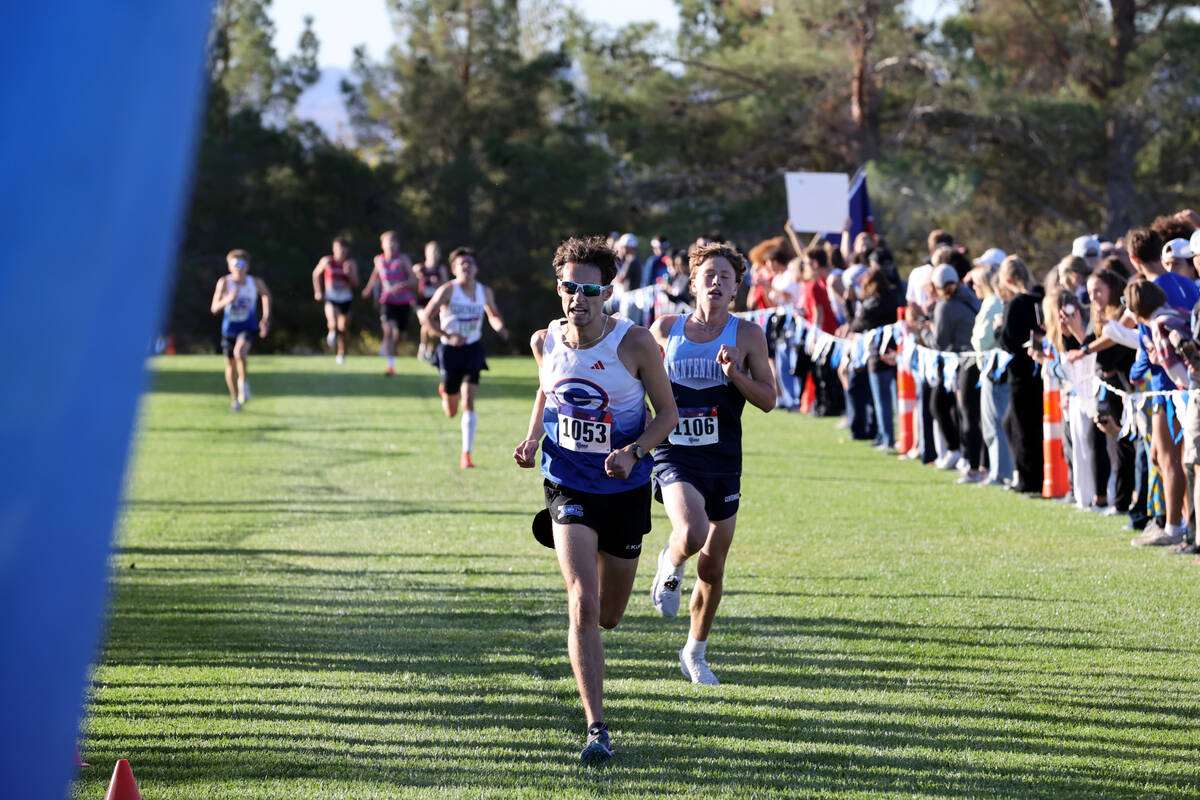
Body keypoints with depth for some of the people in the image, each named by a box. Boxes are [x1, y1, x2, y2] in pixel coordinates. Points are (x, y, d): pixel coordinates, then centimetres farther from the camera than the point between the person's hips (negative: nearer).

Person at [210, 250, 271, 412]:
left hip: (248, 327, -1)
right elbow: (214, 308, -17)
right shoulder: (224, 282, -12)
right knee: (230, 365, 10)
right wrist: (227, 300, -36)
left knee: (239, 352, -31)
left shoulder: (255, 283, -7)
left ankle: (244, 381, -4)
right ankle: (234, 398, 33)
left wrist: (266, 318, 10)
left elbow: (266, 295, 16)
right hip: (229, 327, 1)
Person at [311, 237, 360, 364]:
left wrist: (349, 274, -26)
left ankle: (341, 354, 32)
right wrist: (318, 291, 3)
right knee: (333, 324, -26)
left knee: (342, 329, 10)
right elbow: (316, 274, 9)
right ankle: (332, 332, 11)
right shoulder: (327, 261, -8)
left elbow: (355, 283, -7)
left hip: (345, 299, 2)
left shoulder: (351, 263, -5)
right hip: (330, 298, -2)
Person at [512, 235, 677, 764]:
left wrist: (634, 451, -22)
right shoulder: (545, 341, -6)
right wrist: (531, 439, 0)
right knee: (582, 605, -18)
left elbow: (667, 411, -5)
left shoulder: (635, 343, -14)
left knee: (608, 617, 14)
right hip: (569, 487, 0)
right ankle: (597, 729, -15)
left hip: (624, 489, 0)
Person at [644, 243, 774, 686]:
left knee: (712, 569, 9)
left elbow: (768, 399, 1)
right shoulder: (665, 329, 3)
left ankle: (695, 653, 30)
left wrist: (736, 374, -16)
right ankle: (670, 566, 8)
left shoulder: (747, 335, 1)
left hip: (724, 462, 2)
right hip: (675, 455, -2)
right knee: (691, 535, -30)